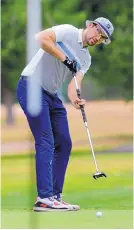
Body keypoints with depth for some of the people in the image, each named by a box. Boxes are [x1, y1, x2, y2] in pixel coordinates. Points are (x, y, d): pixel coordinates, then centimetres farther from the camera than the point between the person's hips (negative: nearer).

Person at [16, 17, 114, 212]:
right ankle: (44, 198, -18)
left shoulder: (86, 59, 14)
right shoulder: (69, 32, -7)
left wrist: (75, 99, -24)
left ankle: (55, 196, 12)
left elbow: (75, 82, -2)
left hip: (51, 95, 9)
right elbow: (41, 38, -23)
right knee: (46, 143, -15)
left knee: (64, 144, 7)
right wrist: (65, 58, -20)